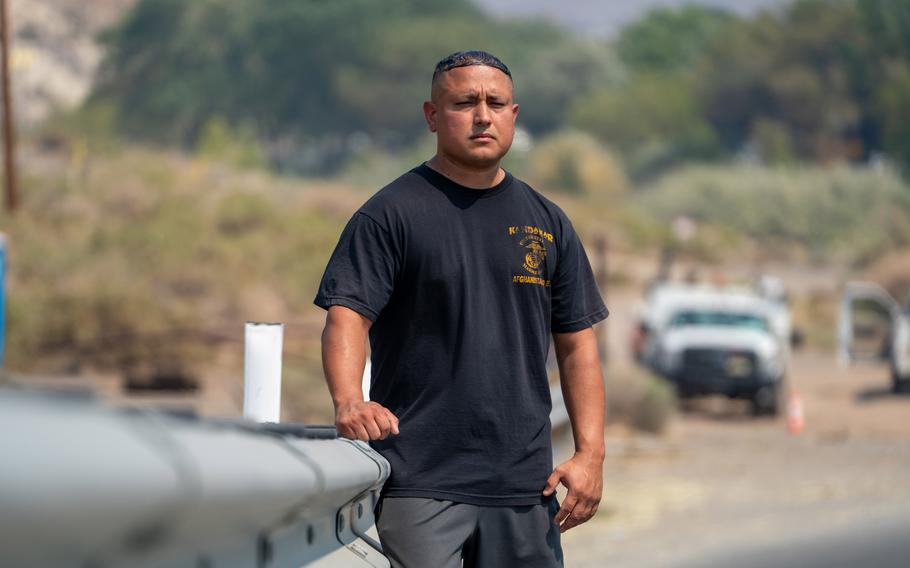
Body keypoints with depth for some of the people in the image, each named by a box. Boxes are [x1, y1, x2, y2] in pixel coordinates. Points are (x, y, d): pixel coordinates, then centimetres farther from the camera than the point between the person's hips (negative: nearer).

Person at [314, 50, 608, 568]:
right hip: (421, 481, -5)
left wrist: (590, 454, 5)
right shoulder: (392, 214, 0)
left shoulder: (548, 223, 15)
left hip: (525, 484, 5)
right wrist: (349, 401, -29)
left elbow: (577, 344, 15)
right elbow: (347, 315, -9)